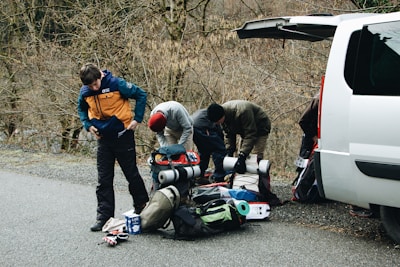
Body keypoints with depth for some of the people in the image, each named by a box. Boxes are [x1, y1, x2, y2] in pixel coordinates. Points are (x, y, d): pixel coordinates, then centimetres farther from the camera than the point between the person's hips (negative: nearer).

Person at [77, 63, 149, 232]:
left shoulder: (117, 84, -17)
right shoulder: (85, 92, -3)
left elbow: (141, 95, -6)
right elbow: (81, 109, 18)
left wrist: (137, 119, -10)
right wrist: (88, 125, 1)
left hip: (123, 136, -4)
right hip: (103, 138, 4)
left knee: (131, 173, 8)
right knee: (104, 180, 3)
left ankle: (142, 207, 27)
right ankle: (104, 216, 6)